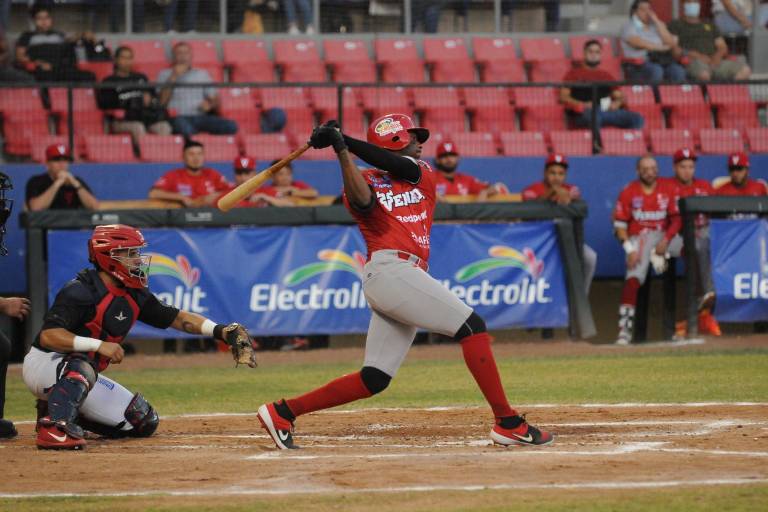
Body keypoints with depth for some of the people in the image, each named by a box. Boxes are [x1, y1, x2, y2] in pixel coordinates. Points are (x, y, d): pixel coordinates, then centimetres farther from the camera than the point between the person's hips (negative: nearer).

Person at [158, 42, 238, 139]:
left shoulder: (202, 74, 23)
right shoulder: (165, 75, 15)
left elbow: (215, 100, 18)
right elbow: (161, 102, -1)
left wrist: (210, 105, -6)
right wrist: (174, 77, -4)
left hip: (201, 117, 4)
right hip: (179, 117, -4)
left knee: (231, 126, -25)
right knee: (185, 128, -42)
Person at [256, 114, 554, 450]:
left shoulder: (424, 174, 24)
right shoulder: (365, 181, 8)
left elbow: (400, 166, 1)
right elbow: (362, 201, -17)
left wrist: (347, 142, -5)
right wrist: (342, 152, -21)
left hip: (407, 277, 7)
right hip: (389, 268, -7)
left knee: (373, 381, 3)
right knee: (472, 326, -15)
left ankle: (282, 412, 8)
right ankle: (508, 423, -17)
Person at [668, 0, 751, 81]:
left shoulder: (709, 26, 30)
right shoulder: (675, 25, 17)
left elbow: (723, 47, 22)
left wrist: (717, 56, -2)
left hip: (714, 62, 5)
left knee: (745, 70, -22)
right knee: (703, 74, -42)